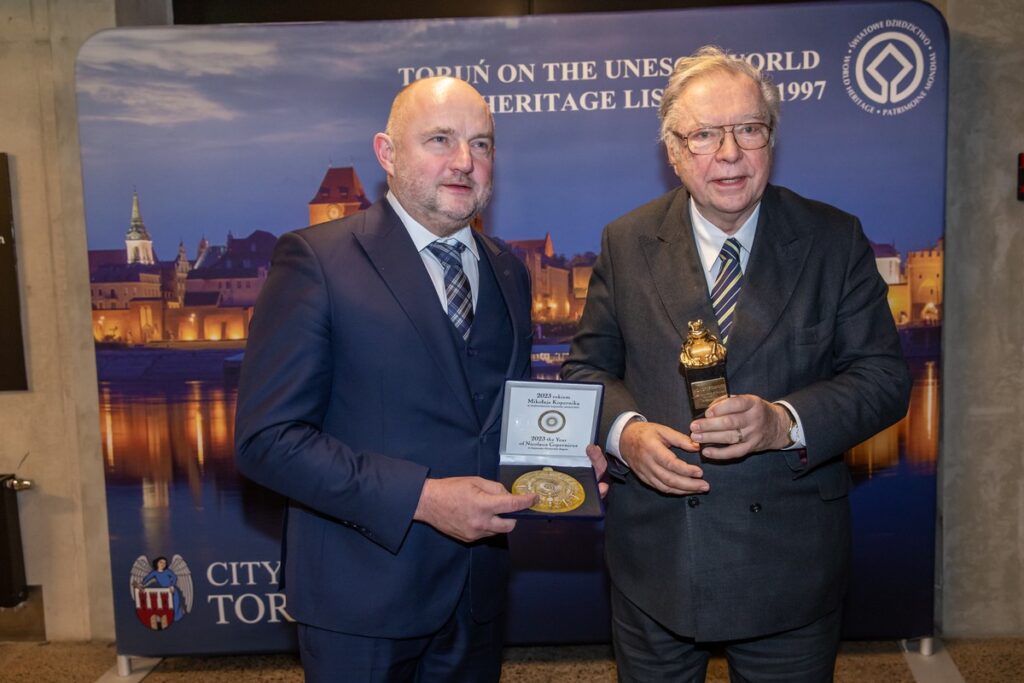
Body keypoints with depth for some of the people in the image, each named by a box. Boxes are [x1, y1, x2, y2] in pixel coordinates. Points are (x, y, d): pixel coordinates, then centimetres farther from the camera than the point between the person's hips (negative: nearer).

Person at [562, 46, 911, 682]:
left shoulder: (836, 240, -3)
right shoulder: (626, 242, 0)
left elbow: (885, 376, -5)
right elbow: (587, 366, 3)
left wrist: (785, 421, -22)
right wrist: (623, 431, -18)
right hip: (652, 555, 1)